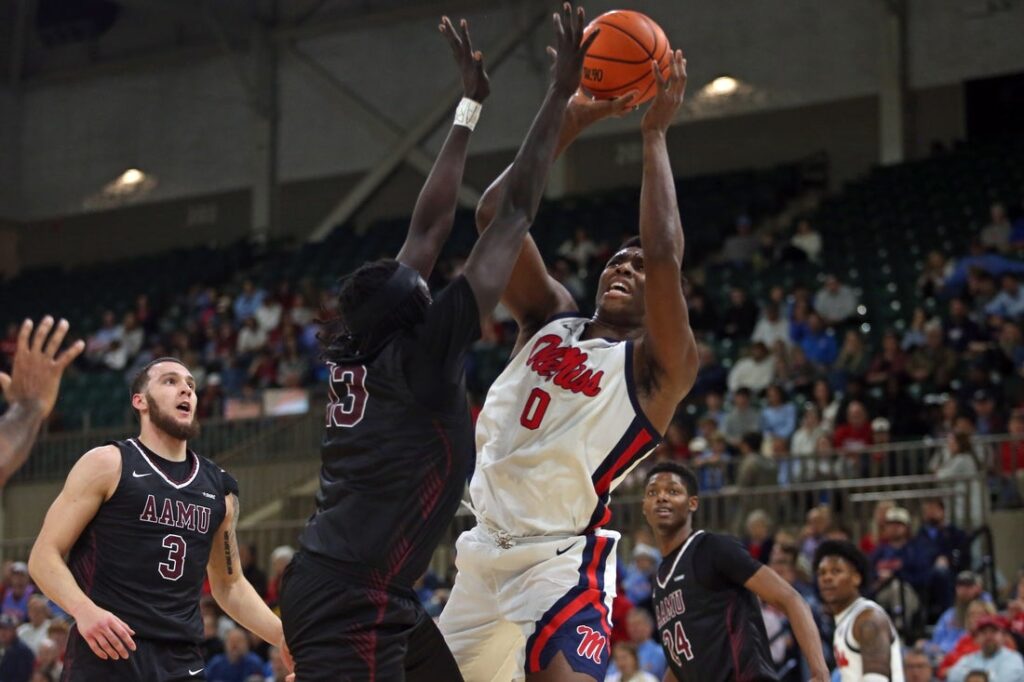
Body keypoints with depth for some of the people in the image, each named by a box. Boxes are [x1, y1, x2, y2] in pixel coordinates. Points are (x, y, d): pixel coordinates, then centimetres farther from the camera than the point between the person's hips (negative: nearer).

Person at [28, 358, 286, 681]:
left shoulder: (219, 488, 15)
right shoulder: (107, 464, 0)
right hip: (106, 655, -5)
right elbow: (44, 555, -3)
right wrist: (84, 610, -21)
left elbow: (229, 585, 25)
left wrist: (284, 636, 12)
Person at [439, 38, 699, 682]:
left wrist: (655, 134, -13)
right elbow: (495, 214, 2)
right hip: (486, 549, 7)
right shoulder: (550, 319, 12)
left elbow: (665, 254, -21)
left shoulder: (659, 364, -3)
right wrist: (571, 117, -1)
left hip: (564, 559, -7)